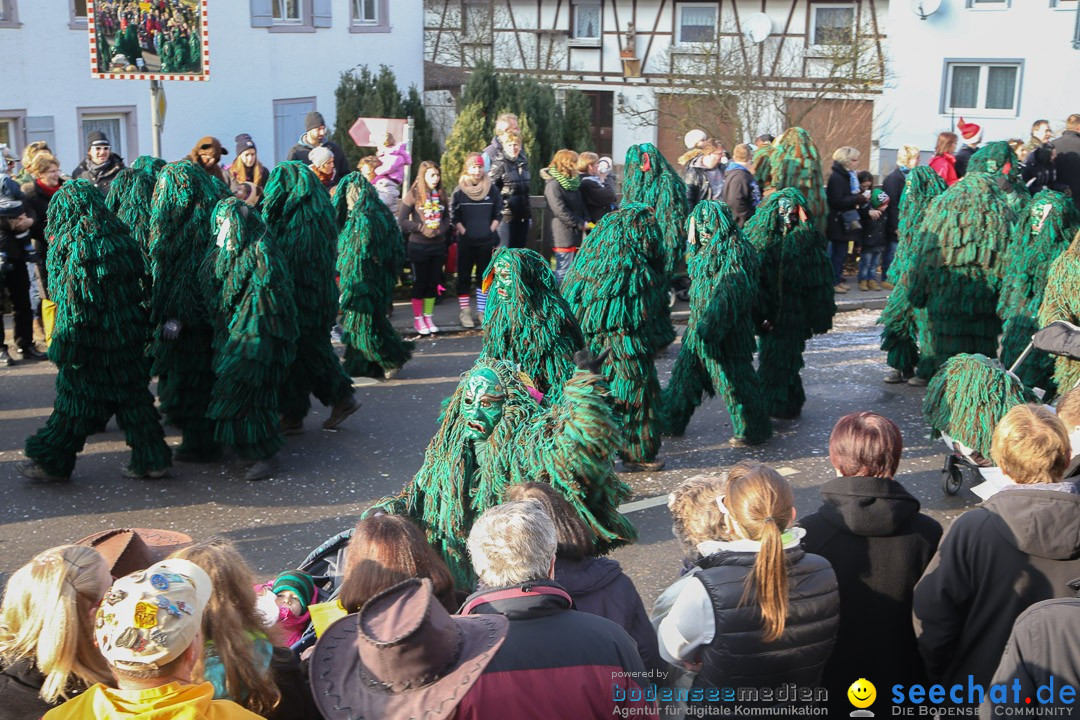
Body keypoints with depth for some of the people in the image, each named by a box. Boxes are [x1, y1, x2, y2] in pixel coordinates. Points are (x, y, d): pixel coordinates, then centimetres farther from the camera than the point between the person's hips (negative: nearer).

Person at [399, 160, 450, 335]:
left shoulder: (441, 194, 6)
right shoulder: (414, 194, -9)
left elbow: (447, 217, 12)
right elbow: (402, 220, -10)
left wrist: (441, 229, -7)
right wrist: (422, 228, -18)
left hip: (438, 245, 5)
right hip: (419, 246, -5)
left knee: (433, 282, 11)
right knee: (420, 283, 3)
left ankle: (429, 317, 23)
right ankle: (418, 319, 15)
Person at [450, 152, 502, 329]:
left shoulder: (492, 189, 2)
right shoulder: (459, 191, -3)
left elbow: (498, 214, 8)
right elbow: (454, 216, -2)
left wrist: (490, 231, -1)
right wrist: (464, 232, -9)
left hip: (487, 241, 2)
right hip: (466, 241, -2)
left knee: (484, 277, 8)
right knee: (464, 277, 2)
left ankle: (482, 311, 16)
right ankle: (464, 311, 8)